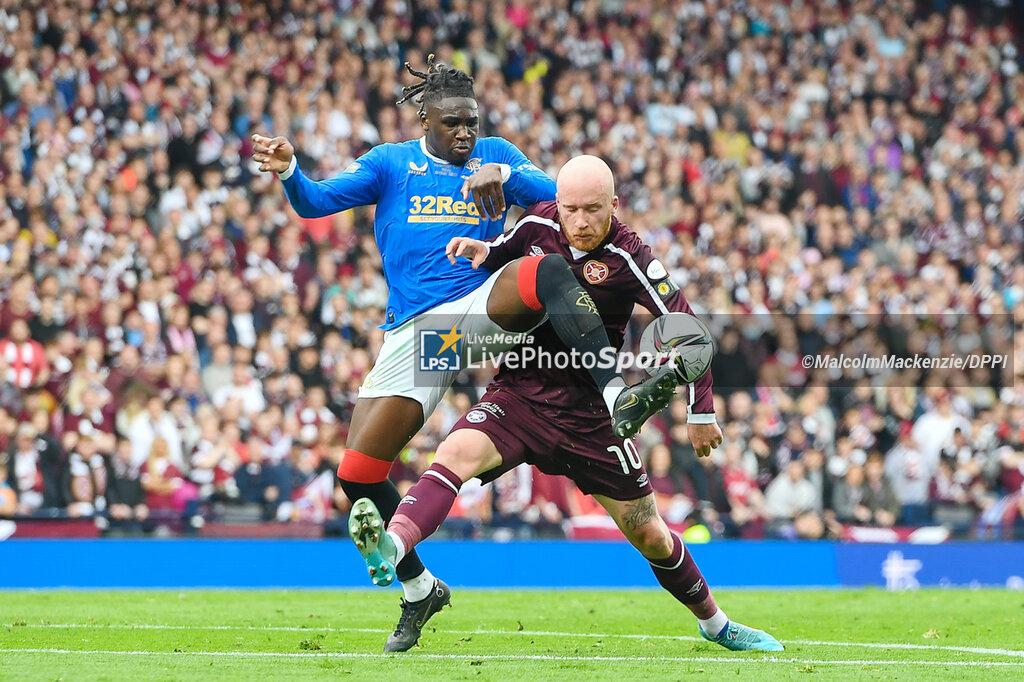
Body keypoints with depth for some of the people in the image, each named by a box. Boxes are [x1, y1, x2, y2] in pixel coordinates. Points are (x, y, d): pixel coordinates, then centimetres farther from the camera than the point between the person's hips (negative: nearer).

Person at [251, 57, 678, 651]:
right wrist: (289, 172, -22)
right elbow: (315, 202, 0)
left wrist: (504, 176, -19)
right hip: (415, 331, 1)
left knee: (548, 271, -34)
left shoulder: (496, 154, 12)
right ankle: (420, 588, 17)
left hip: (485, 307, -1)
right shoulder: (391, 163, 11)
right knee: (357, 473, -4)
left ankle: (617, 399, -46)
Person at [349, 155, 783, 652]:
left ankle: (714, 624, 31)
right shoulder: (538, 225, -3)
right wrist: (480, 250, -5)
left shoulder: (629, 259, -13)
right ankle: (391, 546, -52)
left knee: (650, 536, 8)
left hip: (589, 414, -2)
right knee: (457, 452, -30)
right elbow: (501, 257, 19)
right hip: (520, 392, 2)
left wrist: (701, 412, -5)